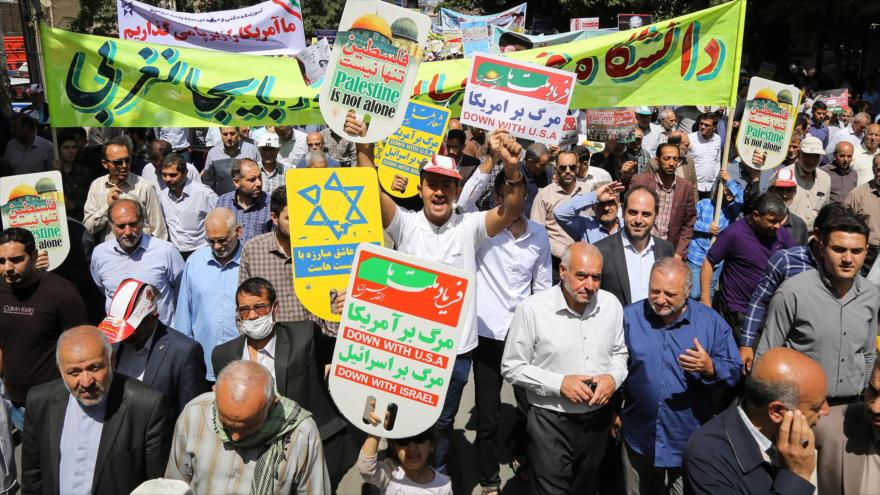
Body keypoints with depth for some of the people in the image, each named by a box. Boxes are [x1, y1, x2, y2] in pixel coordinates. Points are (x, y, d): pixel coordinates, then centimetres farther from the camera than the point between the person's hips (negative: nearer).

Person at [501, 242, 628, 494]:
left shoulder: (611, 304, -4)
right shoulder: (532, 309, -18)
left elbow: (620, 352, 11)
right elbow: (511, 368, -11)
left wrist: (613, 377, -10)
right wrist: (559, 383, -20)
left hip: (598, 418, 5)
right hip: (551, 422, -4)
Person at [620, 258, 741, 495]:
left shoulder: (711, 321, -6)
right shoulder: (629, 317, -4)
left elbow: (735, 372, -5)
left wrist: (710, 368, -25)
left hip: (691, 440, -1)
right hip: (639, 439, 1)